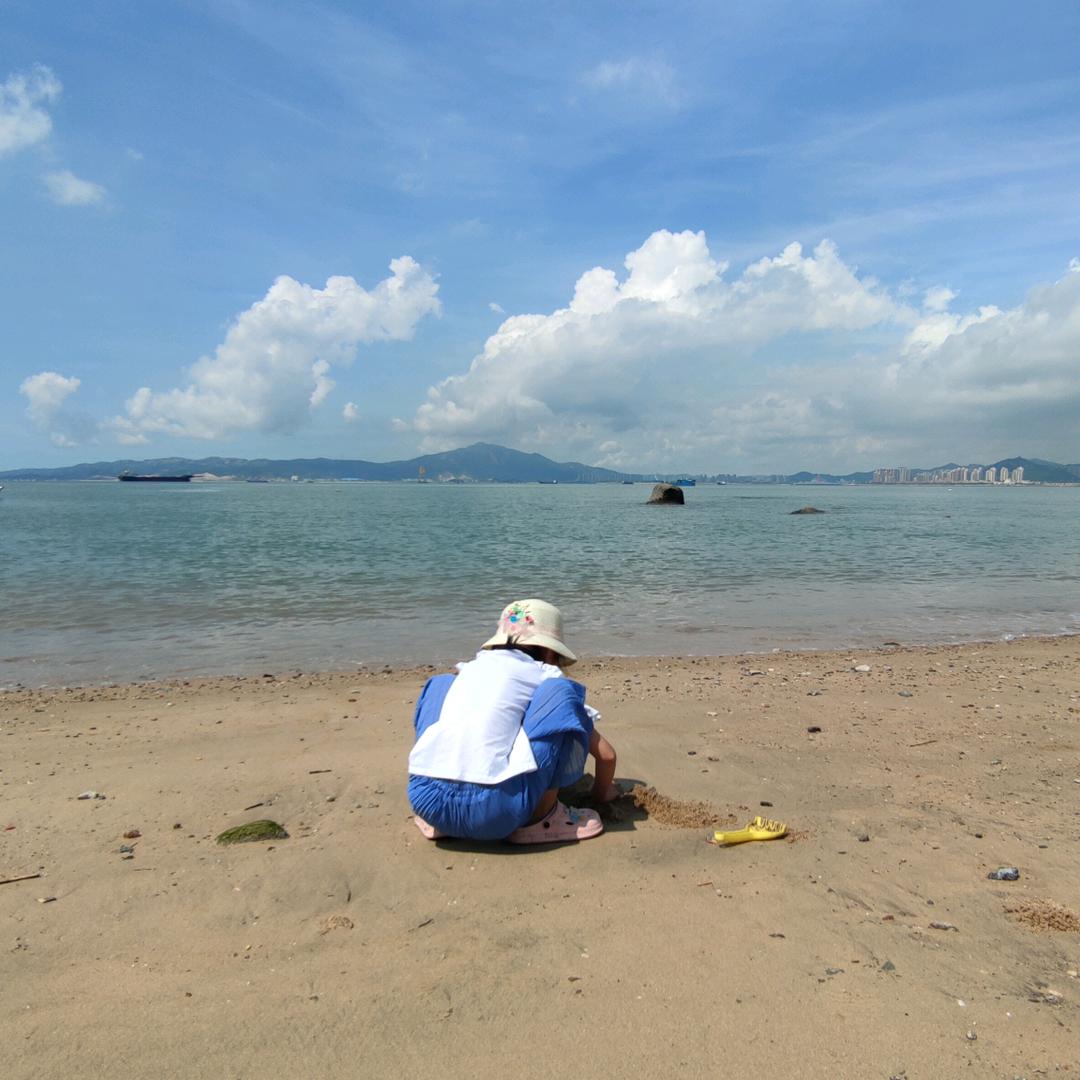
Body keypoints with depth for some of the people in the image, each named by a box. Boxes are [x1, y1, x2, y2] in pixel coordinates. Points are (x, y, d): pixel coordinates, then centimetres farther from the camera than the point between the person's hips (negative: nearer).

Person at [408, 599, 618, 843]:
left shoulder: (470, 668, 26)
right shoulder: (545, 676, 16)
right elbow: (606, 753, 19)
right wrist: (602, 793, 40)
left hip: (424, 800, 5)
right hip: (493, 813, -4)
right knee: (562, 693, 6)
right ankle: (541, 818, 7)